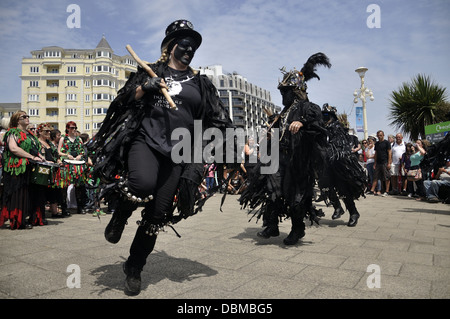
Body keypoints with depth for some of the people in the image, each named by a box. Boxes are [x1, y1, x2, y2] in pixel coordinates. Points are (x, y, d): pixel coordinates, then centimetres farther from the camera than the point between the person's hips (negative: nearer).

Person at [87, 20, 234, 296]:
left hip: (176, 152, 2)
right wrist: (145, 89, -9)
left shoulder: (200, 83, 15)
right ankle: (121, 214, 2)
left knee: (157, 216, 2)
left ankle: (134, 269, 24)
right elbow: (124, 101, 9)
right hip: (145, 140, -1)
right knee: (143, 184, -35)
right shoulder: (151, 71, 13)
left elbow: (219, 121, 14)